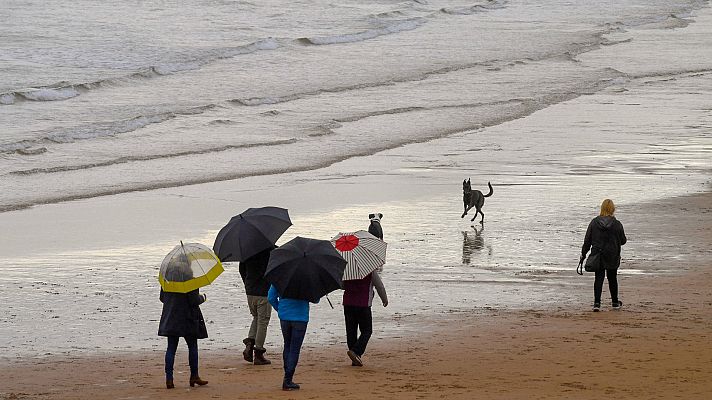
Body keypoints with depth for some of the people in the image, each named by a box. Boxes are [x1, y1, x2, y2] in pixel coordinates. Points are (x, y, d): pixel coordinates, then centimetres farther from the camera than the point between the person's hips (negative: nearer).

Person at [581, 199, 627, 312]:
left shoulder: (594, 223, -4)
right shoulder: (617, 224, -9)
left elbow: (587, 240, -1)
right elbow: (623, 241, 0)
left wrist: (583, 254, 8)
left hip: (597, 256, 0)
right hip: (613, 257, 0)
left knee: (599, 278, 1)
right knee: (612, 278, 14)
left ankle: (597, 303, -11)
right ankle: (615, 302, 26)